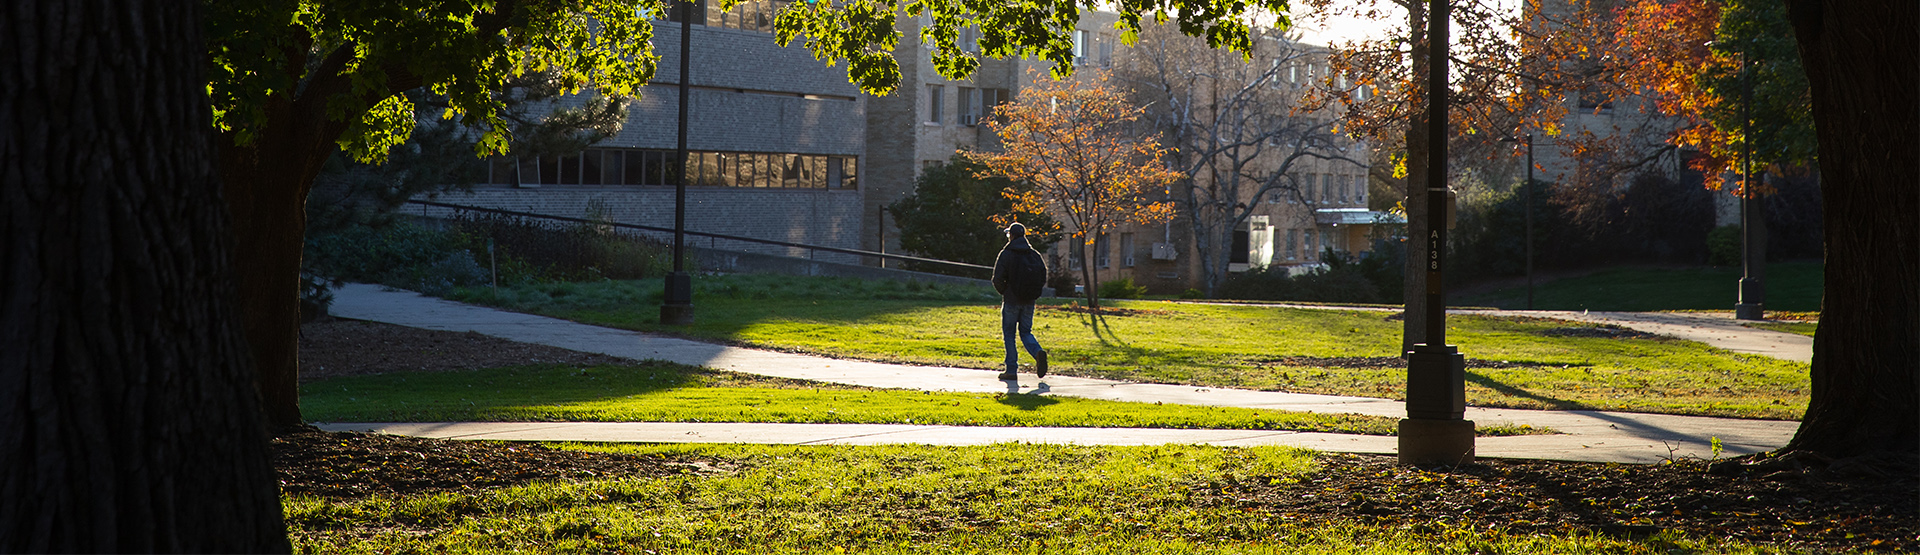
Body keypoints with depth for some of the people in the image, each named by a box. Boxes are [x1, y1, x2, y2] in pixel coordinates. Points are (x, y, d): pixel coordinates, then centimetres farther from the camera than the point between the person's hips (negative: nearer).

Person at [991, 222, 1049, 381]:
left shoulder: (1006, 254, -8)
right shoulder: (1035, 255, 4)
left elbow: (998, 280, -13)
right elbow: (1043, 278, 4)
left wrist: (1004, 292, 6)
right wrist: (1032, 293, 13)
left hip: (1011, 301, -4)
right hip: (1029, 302, 4)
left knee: (1009, 334, 6)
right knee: (1026, 332, 15)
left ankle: (1011, 370, 3)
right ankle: (1038, 352, -14)